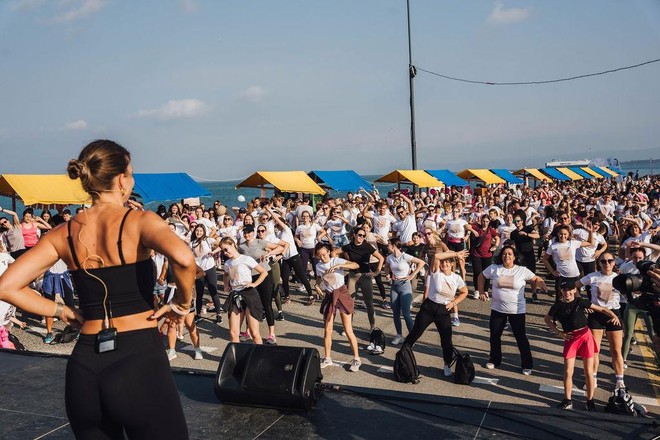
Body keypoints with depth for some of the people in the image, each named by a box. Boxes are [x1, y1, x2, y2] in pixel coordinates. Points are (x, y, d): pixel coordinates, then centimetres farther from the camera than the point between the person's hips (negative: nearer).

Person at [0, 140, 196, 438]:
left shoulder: (64, 233, 6)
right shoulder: (139, 221, -8)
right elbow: (183, 258, -28)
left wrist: (61, 311, 10)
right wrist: (182, 304, -11)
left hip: (84, 366, 6)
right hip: (139, 359, -5)